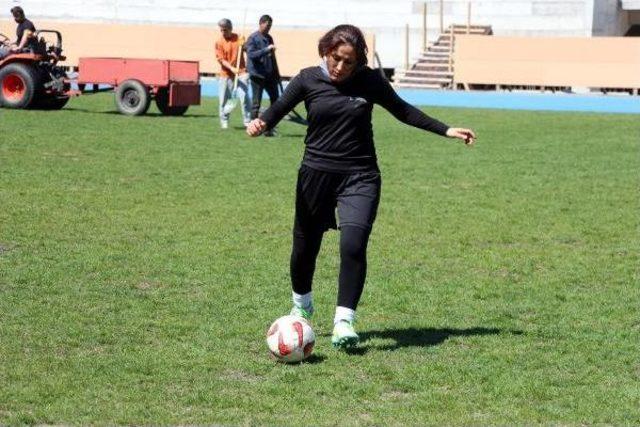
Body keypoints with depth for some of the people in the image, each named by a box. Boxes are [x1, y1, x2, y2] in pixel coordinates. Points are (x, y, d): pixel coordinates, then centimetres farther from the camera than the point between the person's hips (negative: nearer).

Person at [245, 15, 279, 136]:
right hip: (257, 75, -7)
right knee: (256, 103, -1)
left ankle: (269, 128, 8)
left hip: (270, 75, 7)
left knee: (275, 99, 3)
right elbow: (251, 54, -19)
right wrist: (266, 49, -27)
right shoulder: (253, 38, -6)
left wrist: (277, 74, 20)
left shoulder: (269, 38, 15)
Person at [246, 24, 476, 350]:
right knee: (305, 247, 12)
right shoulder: (308, 79, -3)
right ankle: (301, 308, 41)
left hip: (360, 177, -1)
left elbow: (402, 111, 10)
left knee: (353, 245, -20)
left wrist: (446, 130, 9)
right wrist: (261, 123, -27)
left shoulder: (369, 81, -2)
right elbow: (278, 109, -3)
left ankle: (343, 322, -13)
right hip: (316, 174, 1)